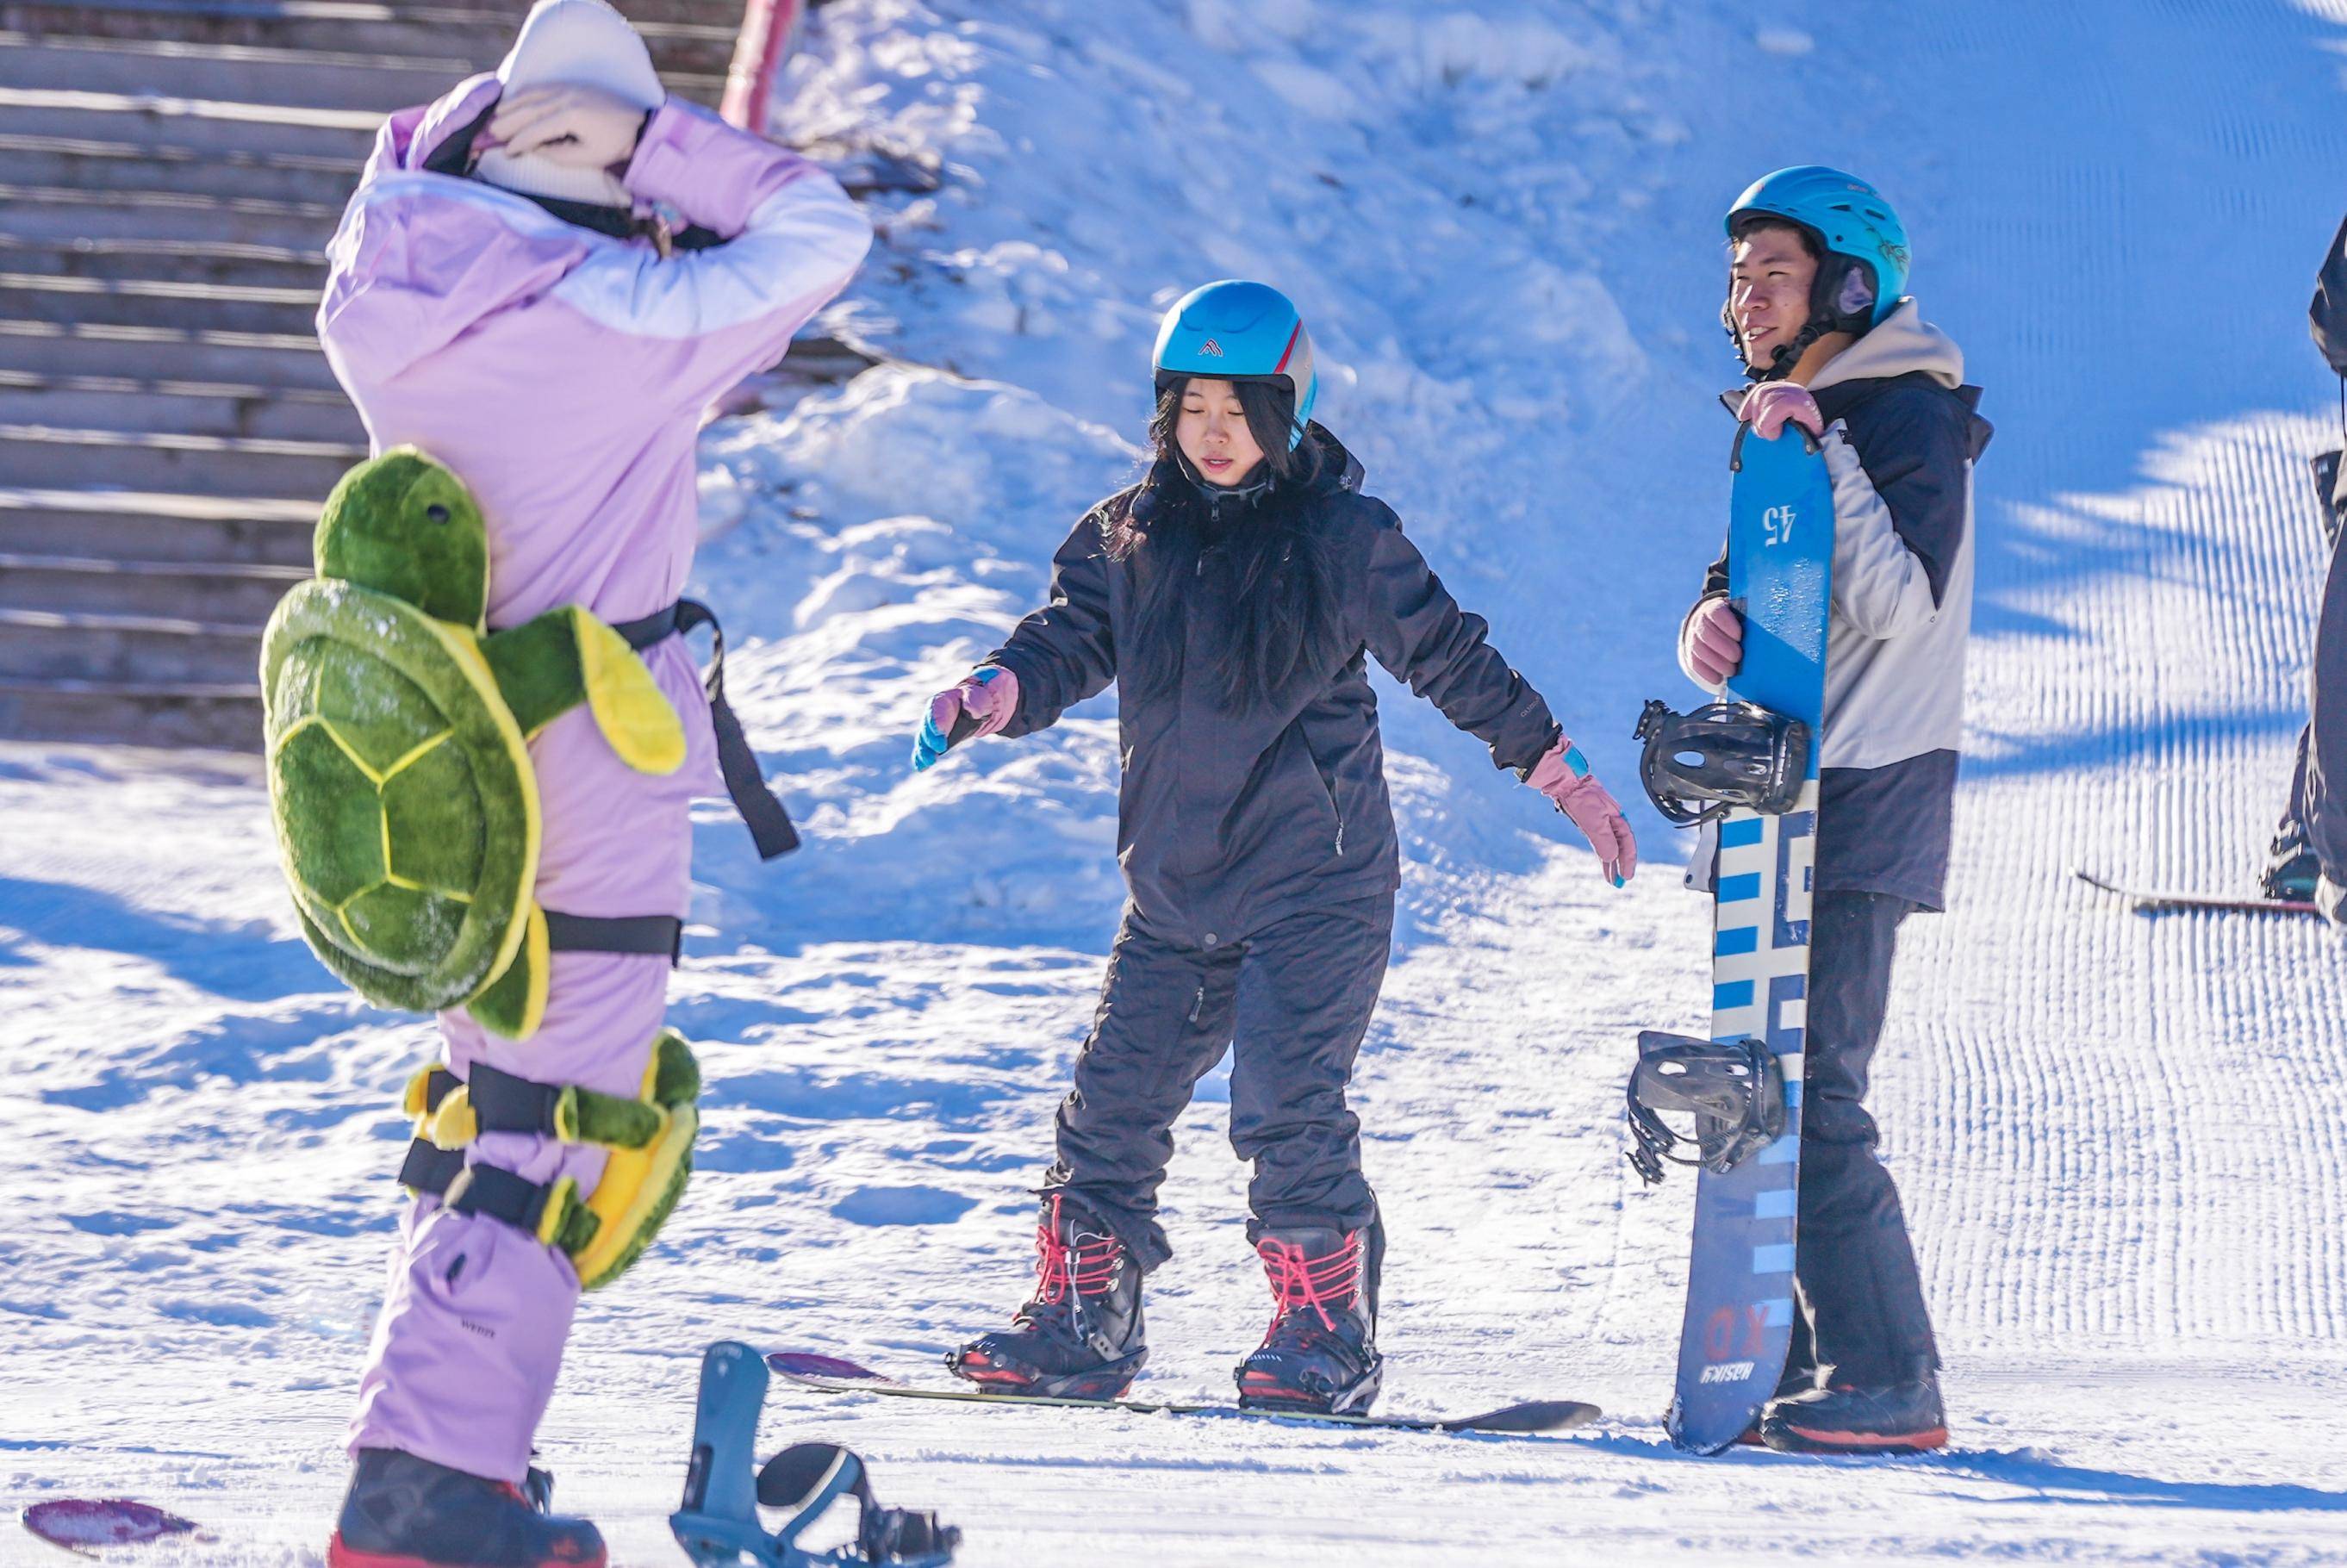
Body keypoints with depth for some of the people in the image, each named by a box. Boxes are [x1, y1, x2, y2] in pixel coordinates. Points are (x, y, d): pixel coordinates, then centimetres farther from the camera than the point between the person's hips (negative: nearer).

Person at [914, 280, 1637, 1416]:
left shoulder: (1345, 539, -3)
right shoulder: (1127, 539, 8)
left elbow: (1451, 659, 4)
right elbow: (1070, 642, 5)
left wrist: (1563, 775, 5)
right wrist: (993, 696, -18)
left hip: (1315, 882, -5)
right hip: (1176, 886, 5)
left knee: (1285, 1104, -15)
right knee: (1113, 1103, 6)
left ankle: (1327, 1334, -7)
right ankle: (1080, 1320, 18)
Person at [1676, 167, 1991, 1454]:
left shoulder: (1908, 416, -10)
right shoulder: (1793, 418, 18)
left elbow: (1899, 606, -21)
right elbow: (1760, 584, 14)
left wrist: (1820, 460, -24)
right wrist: (1714, 625, -9)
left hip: (1865, 797, -9)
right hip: (1788, 792, 9)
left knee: (1807, 1094, -13)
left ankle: (1887, 1384, -11)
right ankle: (1801, 1359, 16)